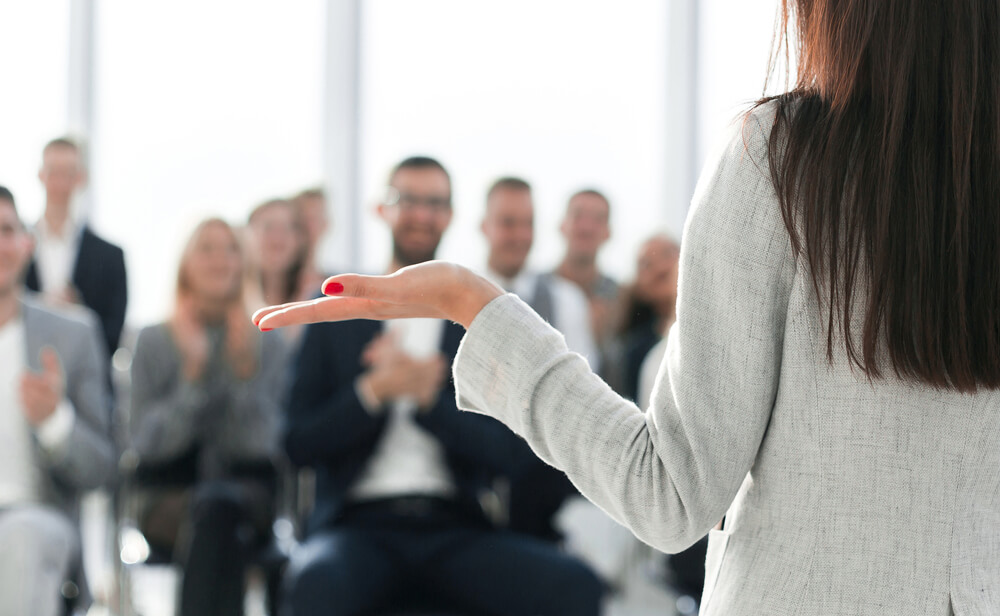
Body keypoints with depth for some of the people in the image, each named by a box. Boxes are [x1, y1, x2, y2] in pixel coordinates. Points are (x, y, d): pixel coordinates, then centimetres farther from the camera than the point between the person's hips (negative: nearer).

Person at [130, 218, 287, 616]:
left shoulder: (266, 343, 7)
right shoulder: (154, 341, 6)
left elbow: (263, 444, -4)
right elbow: (148, 443, -5)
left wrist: (246, 370, -17)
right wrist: (193, 374, -16)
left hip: (251, 497, 0)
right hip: (169, 498, 0)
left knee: (220, 501, -36)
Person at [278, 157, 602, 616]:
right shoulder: (335, 319, 13)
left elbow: (508, 454, 4)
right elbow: (299, 444, 5)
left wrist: (428, 398, -13)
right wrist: (373, 392, -12)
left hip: (457, 530, 1)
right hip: (361, 526, -1)